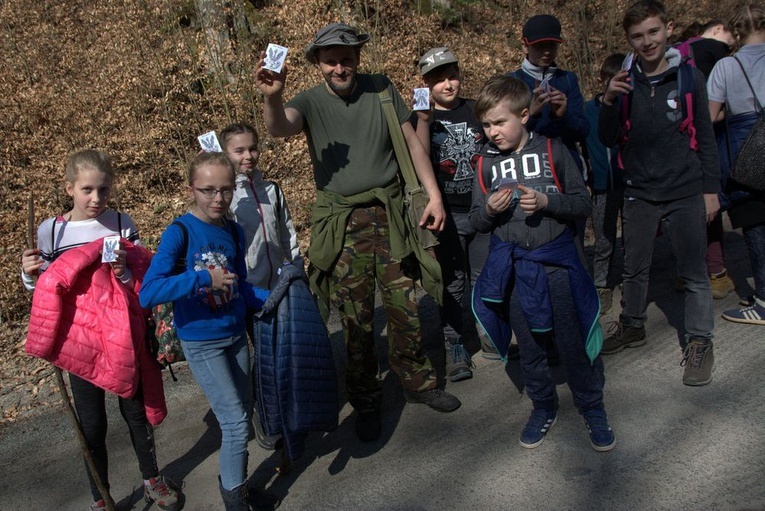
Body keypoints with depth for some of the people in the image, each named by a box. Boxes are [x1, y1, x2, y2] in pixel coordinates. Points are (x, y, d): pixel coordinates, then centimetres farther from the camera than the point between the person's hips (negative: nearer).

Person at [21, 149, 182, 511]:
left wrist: (126, 271, -24)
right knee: (92, 425, 10)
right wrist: (30, 275, -15)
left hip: (124, 338, 0)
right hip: (79, 341, 0)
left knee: (136, 411, 14)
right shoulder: (50, 231, -5)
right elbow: (45, 290, 6)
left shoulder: (122, 224, -6)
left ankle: (152, 480, 37)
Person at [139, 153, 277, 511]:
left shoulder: (234, 232, 1)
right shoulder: (179, 232, -17)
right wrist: (203, 279, -30)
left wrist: (271, 297, -5)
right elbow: (148, 293, -26)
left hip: (235, 334, 6)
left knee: (240, 416, 16)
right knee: (236, 422, -3)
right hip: (201, 342, -6)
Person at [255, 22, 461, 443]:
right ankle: (365, 401, 23)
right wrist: (271, 97, -48)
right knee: (355, 319, 5)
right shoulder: (310, 102, -4)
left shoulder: (381, 89, 2)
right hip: (342, 222, -1)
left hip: (389, 214, 2)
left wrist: (434, 195, 2)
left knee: (406, 307, 9)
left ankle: (417, 382, 31)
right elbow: (279, 127, -26)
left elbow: (412, 143, 7)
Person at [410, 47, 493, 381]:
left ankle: (490, 336, 28)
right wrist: (423, 120, -27)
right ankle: (455, 348, 13)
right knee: (452, 284, 2)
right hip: (447, 215, -2)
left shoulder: (477, 111, 8)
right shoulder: (420, 119, 0)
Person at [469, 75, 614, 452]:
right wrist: (489, 210, -15)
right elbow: (476, 222, 7)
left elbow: (583, 204, -2)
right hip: (513, 268, 2)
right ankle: (543, 407, 33)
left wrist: (546, 201, -19)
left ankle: (593, 409, 26)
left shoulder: (552, 150, -3)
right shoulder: (487, 162, 4)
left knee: (573, 341, 6)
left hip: (556, 261, -2)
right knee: (529, 344, 13)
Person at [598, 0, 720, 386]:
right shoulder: (624, 83, 3)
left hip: (685, 193, -2)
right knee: (634, 269, 13)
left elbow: (705, 138, 3)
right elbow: (608, 140, 0)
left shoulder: (689, 77, -1)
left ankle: (699, 343, 14)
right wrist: (609, 102, -16)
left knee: (694, 274, 1)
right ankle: (632, 327, 32)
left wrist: (711, 189, 0)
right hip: (639, 193, 2)